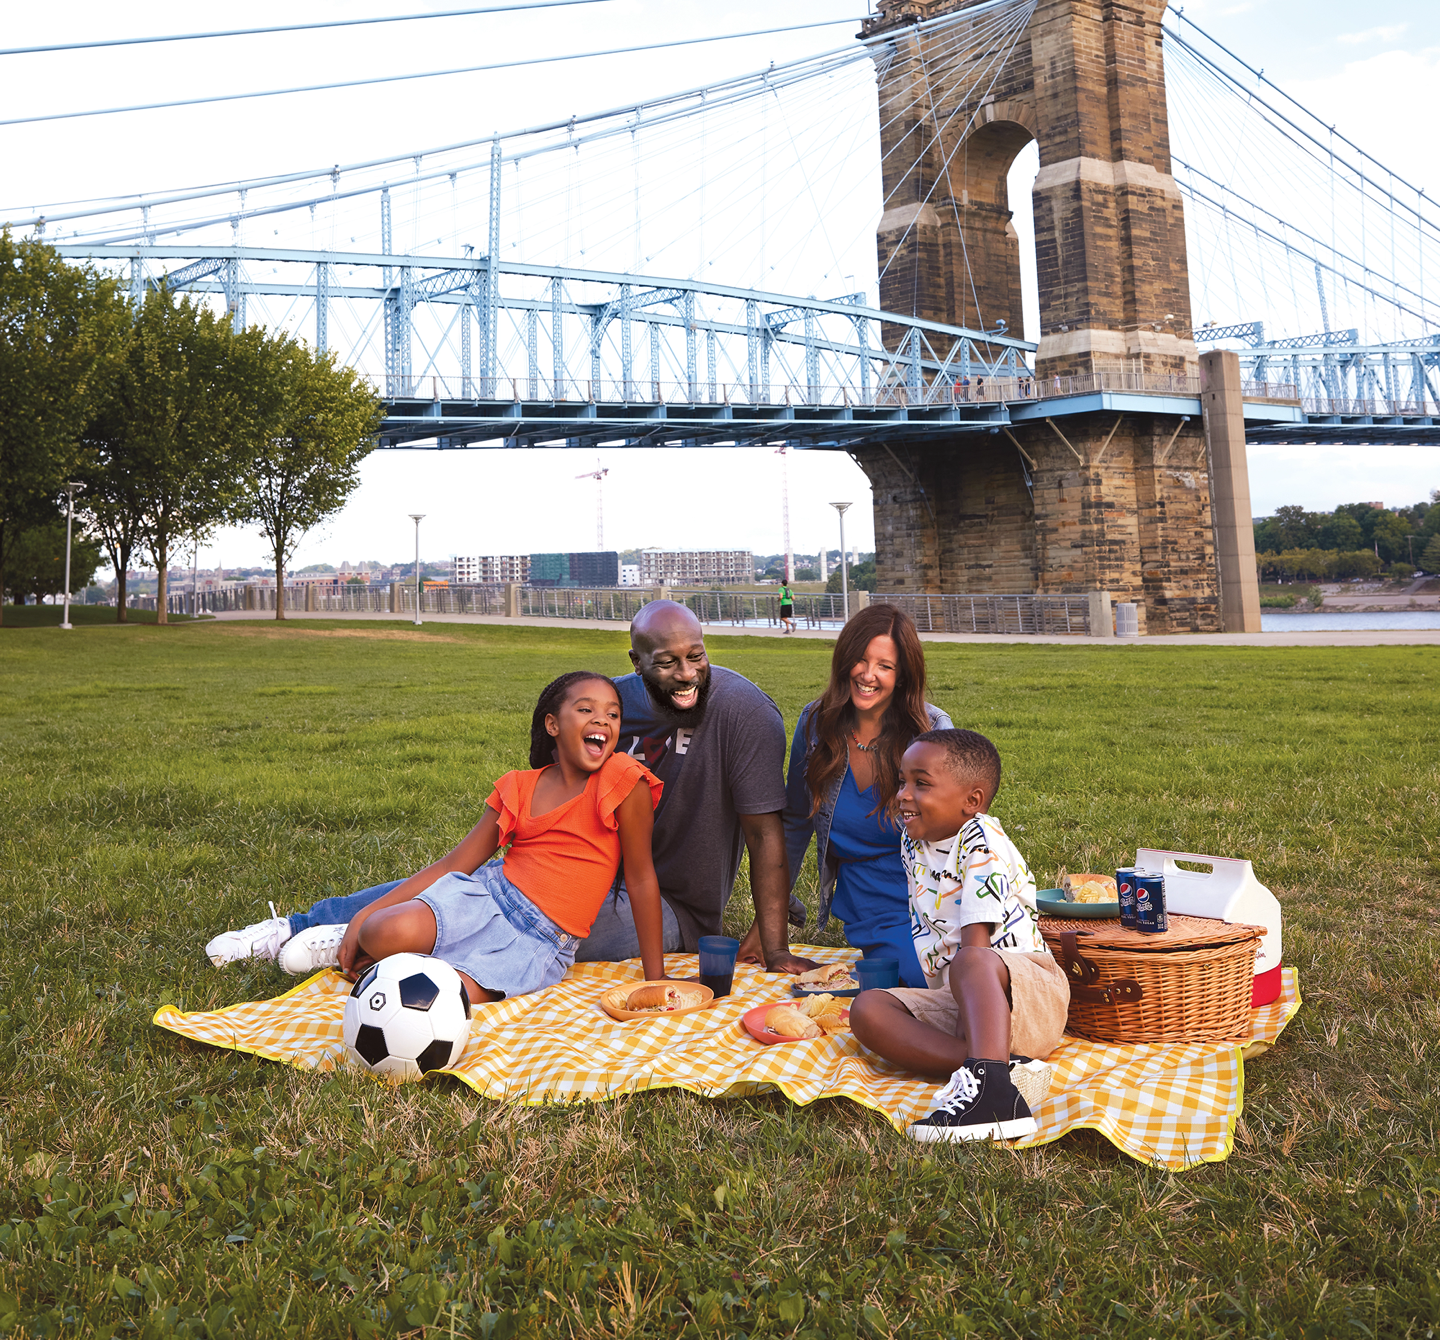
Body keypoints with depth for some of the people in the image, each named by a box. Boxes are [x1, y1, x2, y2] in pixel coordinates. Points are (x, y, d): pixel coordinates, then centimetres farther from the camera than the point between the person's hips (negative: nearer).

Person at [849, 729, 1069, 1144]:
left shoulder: (983, 843, -11)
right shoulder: (914, 842, 14)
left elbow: (975, 943, -18)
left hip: (1029, 990, -8)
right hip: (956, 1002, 8)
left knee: (971, 964, -40)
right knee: (868, 1009, -18)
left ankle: (989, 1081, -60)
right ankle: (999, 1065, -33)